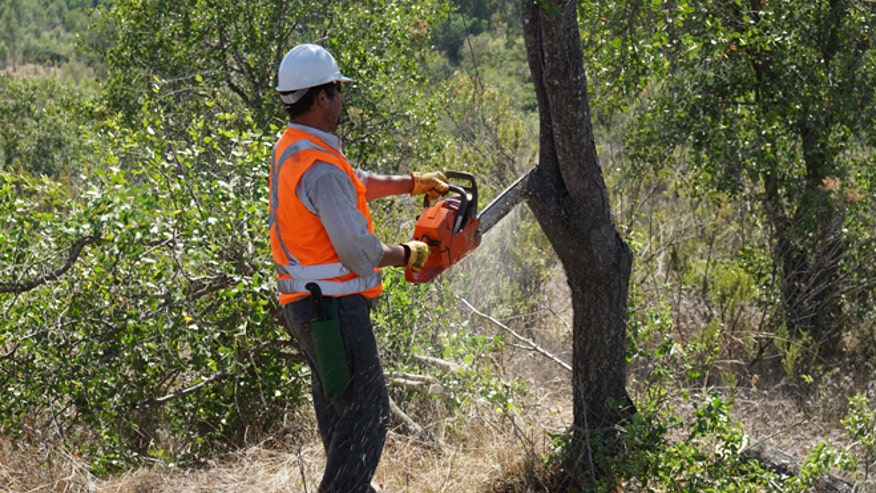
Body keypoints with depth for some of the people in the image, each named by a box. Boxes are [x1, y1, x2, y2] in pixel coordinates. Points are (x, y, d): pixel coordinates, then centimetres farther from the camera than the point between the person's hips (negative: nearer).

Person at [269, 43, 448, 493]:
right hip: (335, 308, -10)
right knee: (366, 415, -3)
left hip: (304, 303, 10)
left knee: (339, 412, 23)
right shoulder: (322, 168, -23)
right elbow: (360, 253, -23)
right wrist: (408, 254, -6)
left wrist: (412, 183, 30)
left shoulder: (290, 149, 8)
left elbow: (355, 183, 26)